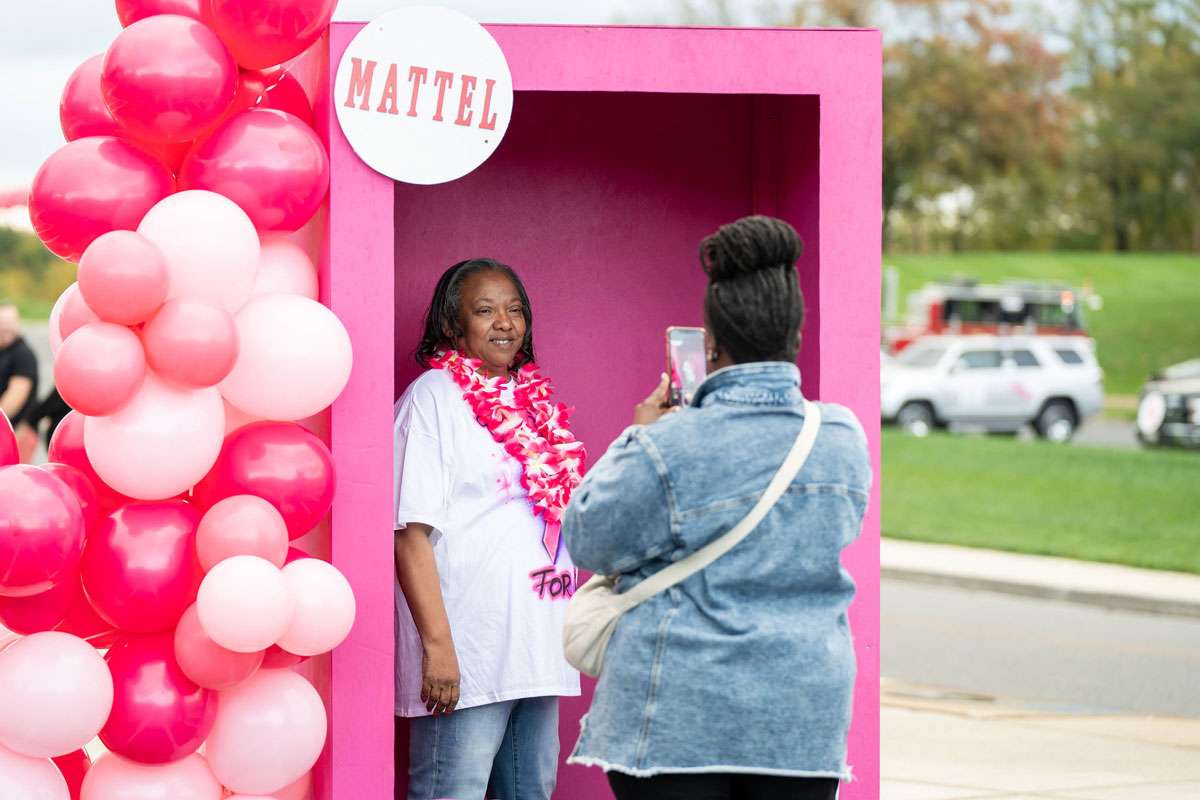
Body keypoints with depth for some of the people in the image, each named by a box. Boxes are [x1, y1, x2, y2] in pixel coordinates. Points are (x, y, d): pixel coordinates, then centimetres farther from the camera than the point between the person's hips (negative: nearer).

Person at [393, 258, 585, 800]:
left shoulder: (532, 402, 16)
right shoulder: (432, 398, -5)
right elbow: (411, 531, -13)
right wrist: (437, 644, -19)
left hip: (535, 651, 8)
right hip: (465, 661, -8)